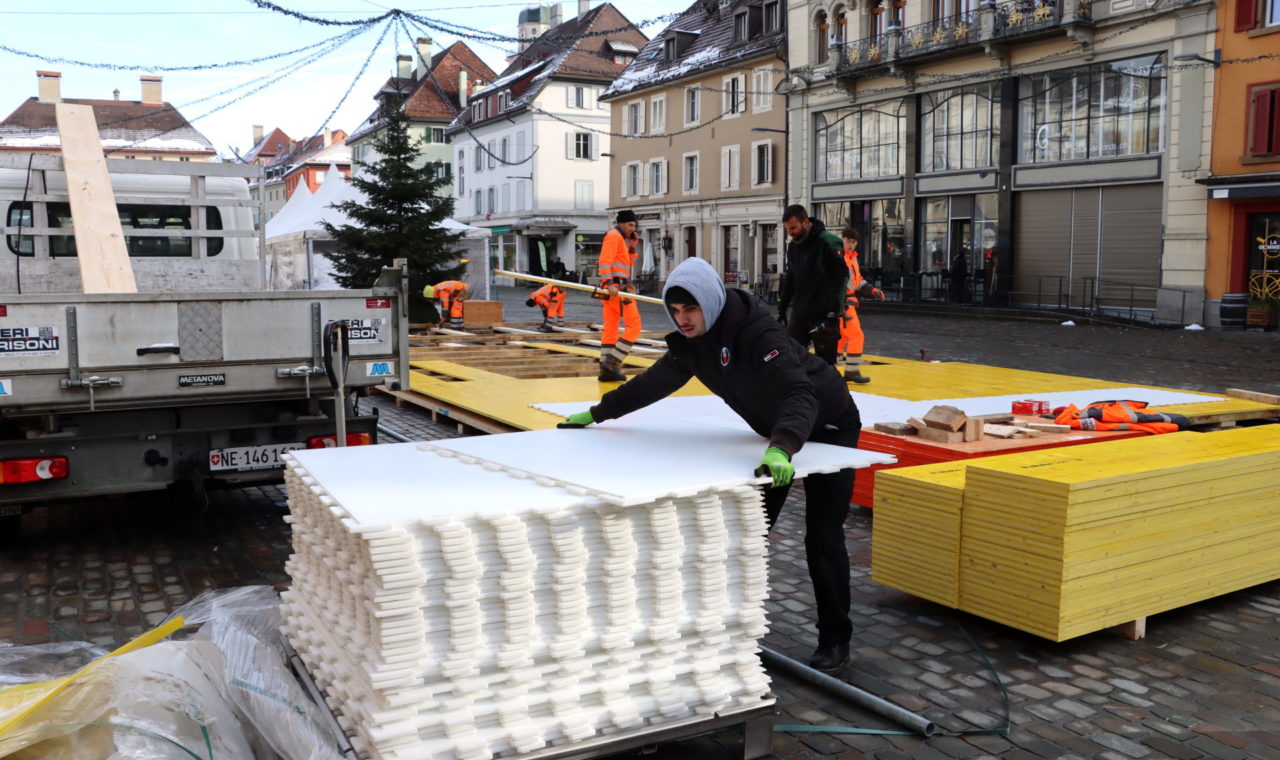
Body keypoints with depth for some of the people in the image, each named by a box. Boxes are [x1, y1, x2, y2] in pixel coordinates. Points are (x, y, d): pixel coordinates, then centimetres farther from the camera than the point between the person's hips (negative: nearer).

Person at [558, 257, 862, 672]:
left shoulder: (755, 332, -36)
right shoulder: (693, 340, -12)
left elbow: (801, 394, -49)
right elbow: (655, 382, 3)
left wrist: (782, 448, -67)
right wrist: (597, 413, 7)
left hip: (828, 426, -8)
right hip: (778, 432, 8)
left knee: (822, 537, -7)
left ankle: (834, 639, 8)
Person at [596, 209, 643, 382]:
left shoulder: (622, 239, 23)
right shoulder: (614, 235, -6)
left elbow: (629, 263, 27)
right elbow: (605, 261, -17)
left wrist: (632, 247, 14)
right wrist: (610, 283, -27)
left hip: (614, 287, 10)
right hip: (616, 287, -10)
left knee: (610, 327, 7)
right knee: (634, 326, -8)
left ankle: (606, 370, 7)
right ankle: (612, 361, -11)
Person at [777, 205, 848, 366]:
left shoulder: (828, 242, -13)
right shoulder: (793, 245, 10)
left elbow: (842, 275, -17)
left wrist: (834, 310, -23)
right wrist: (782, 307, 16)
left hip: (824, 316, -7)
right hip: (799, 315, 7)